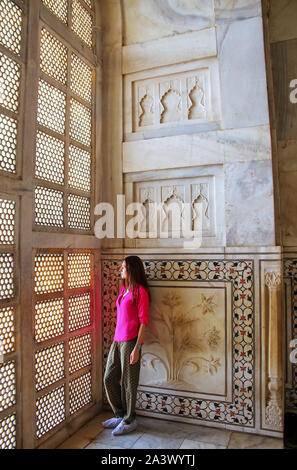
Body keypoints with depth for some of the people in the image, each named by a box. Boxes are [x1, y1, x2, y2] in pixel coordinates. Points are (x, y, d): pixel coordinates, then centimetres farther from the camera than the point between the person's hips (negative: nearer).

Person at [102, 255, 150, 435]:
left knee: (128, 382, 5)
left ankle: (129, 421, 23)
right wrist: (116, 339, 18)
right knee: (109, 378, 13)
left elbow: (143, 321, -14)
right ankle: (120, 415, 31)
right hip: (117, 340, 8)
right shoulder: (123, 289, 13)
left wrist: (137, 347, -17)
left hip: (130, 341, -8)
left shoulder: (140, 291, -11)